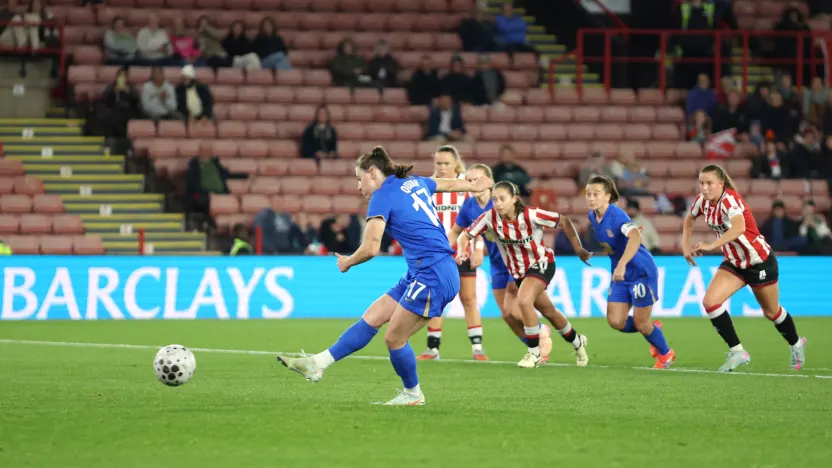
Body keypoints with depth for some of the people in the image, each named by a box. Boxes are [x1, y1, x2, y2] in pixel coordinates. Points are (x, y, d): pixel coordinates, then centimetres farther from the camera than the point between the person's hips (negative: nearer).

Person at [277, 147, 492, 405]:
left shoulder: (382, 196, -9)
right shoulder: (415, 182, 15)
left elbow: (371, 248, -15)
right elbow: (450, 183, 34)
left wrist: (347, 262, 5)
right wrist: (475, 185, 54)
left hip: (433, 276, -10)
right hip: (420, 274, 10)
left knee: (394, 338, -2)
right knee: (371, 317, 7)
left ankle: (412, 394, 16)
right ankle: (318, 364, 6)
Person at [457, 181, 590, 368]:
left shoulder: (530, 215, -28)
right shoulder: (490, 218, -20)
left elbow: (564, 221, -18)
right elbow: (466, 235, -16)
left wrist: (579, 249, -14)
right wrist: (461, 251, -38)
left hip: (541, 264, -5)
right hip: (517, 271, 5)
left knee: (523, 300, -28)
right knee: (548, 311, 17)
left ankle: (534, 353, -12)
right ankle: (577, 342, 43)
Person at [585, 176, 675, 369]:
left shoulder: (616, 214, -26)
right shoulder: (592, 217, -2)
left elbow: (635, 236, -46)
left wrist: (622, 264, -54)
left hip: (642, 271, -7)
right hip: (620, 275, 7)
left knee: (640, 323, 0)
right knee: (615, 321, -2)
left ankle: (666, 354, 28)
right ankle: (653, 329, 27)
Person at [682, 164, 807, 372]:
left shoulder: (729, 200, -29)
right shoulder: (702, 200, -9)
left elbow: (739, 227, -49)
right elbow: (690, 219, 15)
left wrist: (711, 246, -59)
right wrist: (685, 245, 2)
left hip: (759, 261, -6)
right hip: (734, 263, 6)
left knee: (771, 311, 13)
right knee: (710, 302, -15)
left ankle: (796, 344, 42)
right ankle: (737, 352, -6)